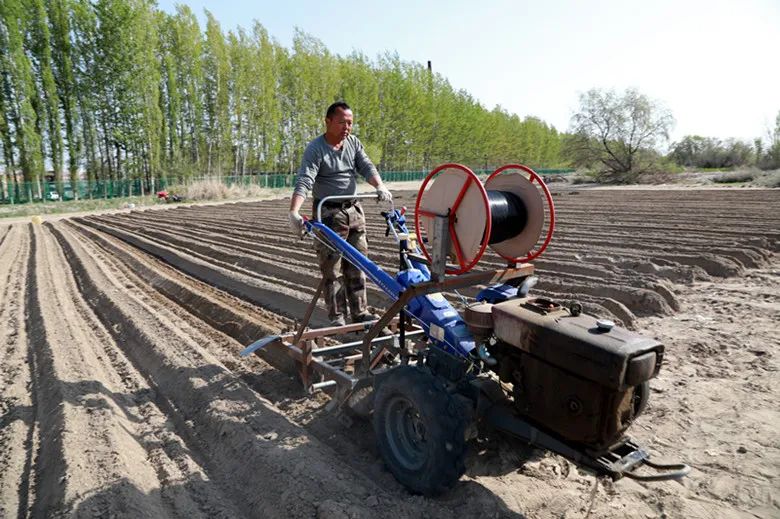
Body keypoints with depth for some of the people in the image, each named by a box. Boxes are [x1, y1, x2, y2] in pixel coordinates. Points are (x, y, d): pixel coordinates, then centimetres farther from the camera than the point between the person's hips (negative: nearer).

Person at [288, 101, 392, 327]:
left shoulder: (354, 142, 8)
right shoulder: (315, 148, -11)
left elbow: (366, 167, -3)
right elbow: (304, 181, -22)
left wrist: (379, 185, -24)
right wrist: (294, 211, -37)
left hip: (354, 210, 6)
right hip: (328, 213, -6)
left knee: (357, 265, 9)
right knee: (332, 268, -2)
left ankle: (360, 312, 19)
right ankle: (337, 316, 8)